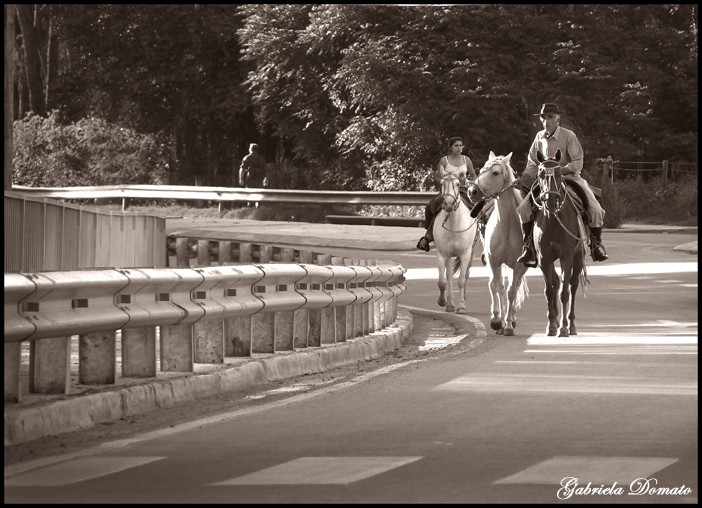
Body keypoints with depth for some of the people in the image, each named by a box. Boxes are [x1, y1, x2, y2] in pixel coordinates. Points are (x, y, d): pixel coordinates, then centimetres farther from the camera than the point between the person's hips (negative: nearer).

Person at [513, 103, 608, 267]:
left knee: (596, 210, -18)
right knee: (523, 209, -17)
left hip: (569, 177, -3)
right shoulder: (539, 137, 4)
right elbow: (533, 164, 10)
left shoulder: (568, 136, -10)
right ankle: (529, 246, -4)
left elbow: (578, 163, -12)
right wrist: (523, 178, -8)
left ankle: (596, 243, 7)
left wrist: (560, 170, -27)